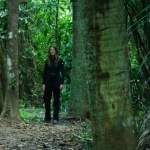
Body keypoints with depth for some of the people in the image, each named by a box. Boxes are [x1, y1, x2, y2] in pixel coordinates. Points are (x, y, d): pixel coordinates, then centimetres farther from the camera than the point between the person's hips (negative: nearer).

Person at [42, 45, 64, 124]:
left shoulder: (60, 61, 0)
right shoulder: (47, 61, 7)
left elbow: (62, 72, -2)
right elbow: (44, 72, 7)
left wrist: (62, 83, -10)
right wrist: (43, 83, 1)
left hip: (56, 81, -3)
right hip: (48, 81, 3)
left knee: (56, 100, 0)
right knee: (47, 99, 4)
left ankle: (55, 118, 3)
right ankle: (47, 117, 14)